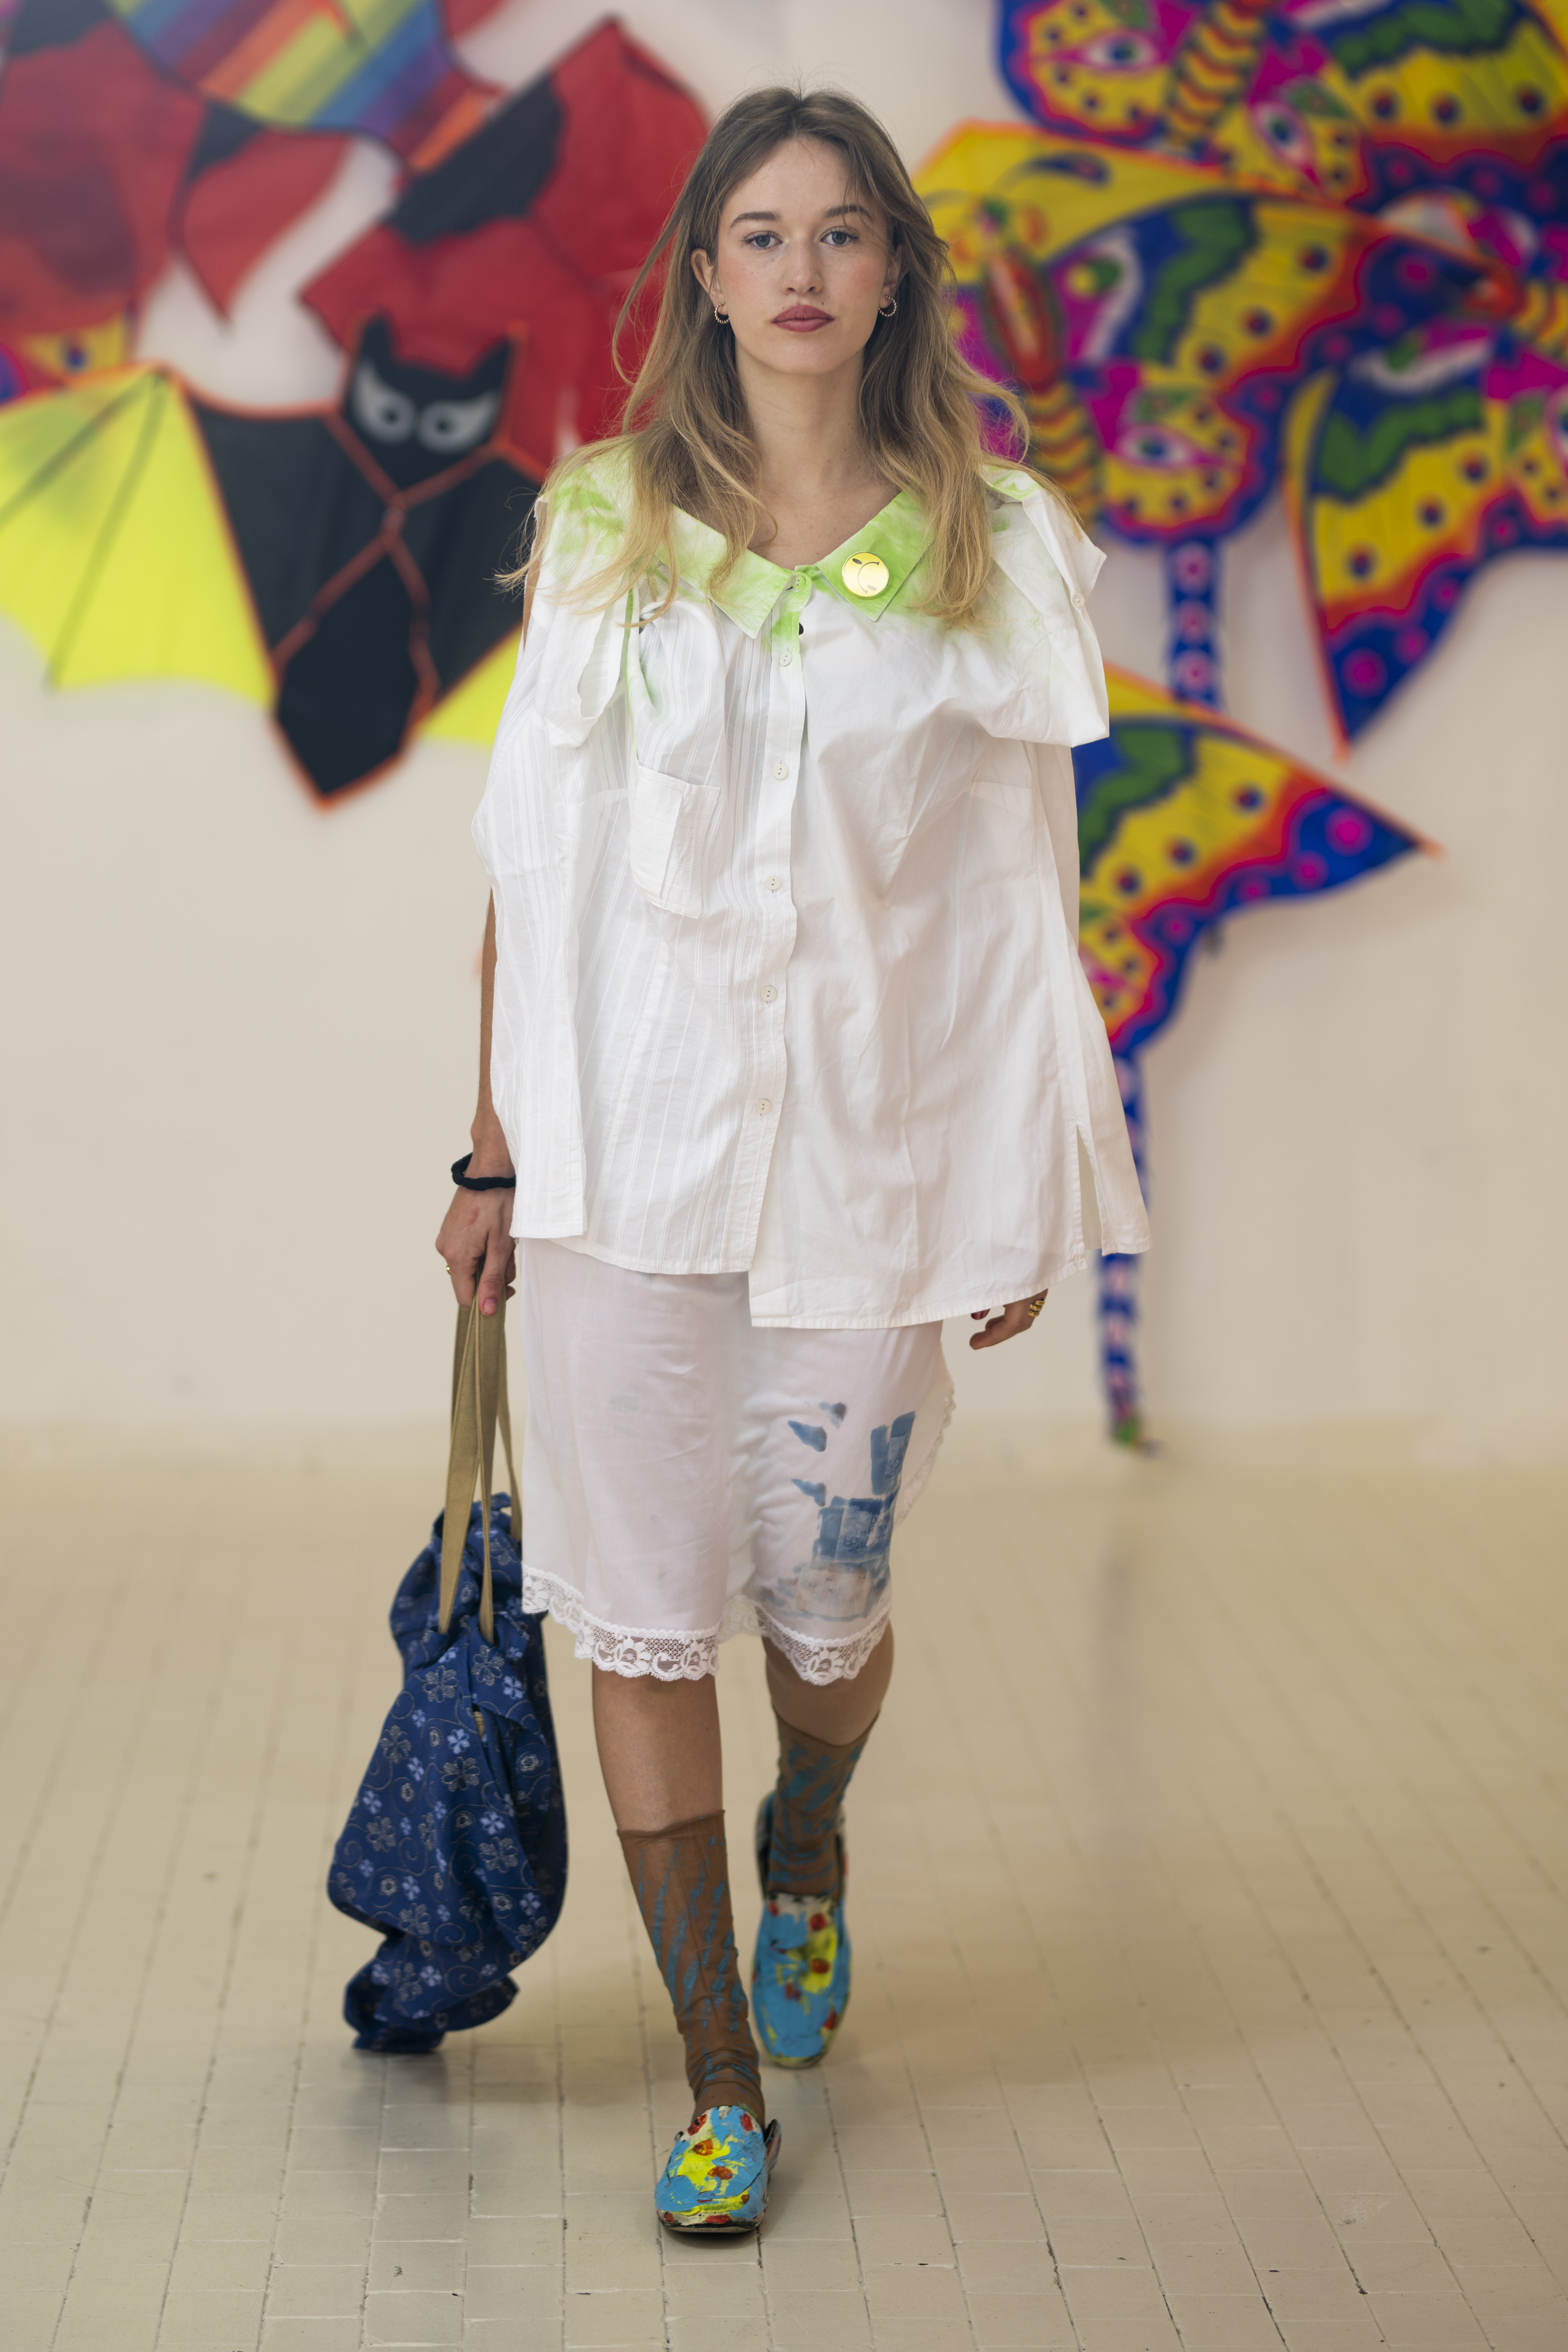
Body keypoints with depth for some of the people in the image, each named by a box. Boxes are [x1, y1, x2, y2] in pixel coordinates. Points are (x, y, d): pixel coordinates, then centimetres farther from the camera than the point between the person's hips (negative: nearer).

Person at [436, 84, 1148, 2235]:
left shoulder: (992, 545, 2)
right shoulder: (606, 525, 4)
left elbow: (1022, 894, 4)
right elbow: (534, 861, 5)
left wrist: (1034, 1191, 2)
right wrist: (496, 1152, 4)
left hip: (875, 1142, 0)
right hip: (630, 1134, 0)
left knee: (825, 1594, 9)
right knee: (646, 1603, 1)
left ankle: (805, 1851, 45)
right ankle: (722, 2069, 14)